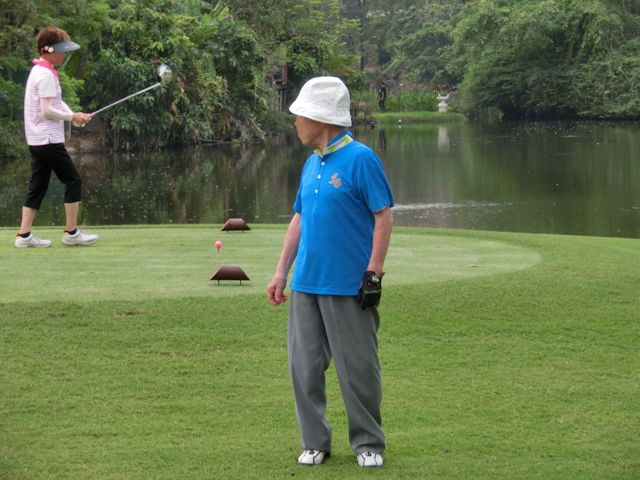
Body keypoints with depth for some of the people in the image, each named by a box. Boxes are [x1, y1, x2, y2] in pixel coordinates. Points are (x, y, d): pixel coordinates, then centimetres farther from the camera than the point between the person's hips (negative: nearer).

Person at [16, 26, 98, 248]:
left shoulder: (38, 72, 16)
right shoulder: (46, 76, -16)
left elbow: (56, 102, 18)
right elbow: (47, 111, -20)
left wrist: (73, 114, 1)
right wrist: (72, 117, -7)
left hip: (36, 140, 10)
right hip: (49, 139, -10)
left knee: (37, 186, 8)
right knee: (73, 180, -1)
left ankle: (24, 235, 4)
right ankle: (71, 232, 3)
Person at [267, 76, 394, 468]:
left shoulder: (361, 159, -9)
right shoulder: (311, 165, 14)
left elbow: (384, 217, -11)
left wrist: (374, 273, -15)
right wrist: (281, 272, 16)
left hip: (348, 288, -7)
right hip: (306, 285, 7)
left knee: (359, 370, 1)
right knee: (304, 367, 6)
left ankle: (368, 444, 14)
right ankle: (315, 442, 17)